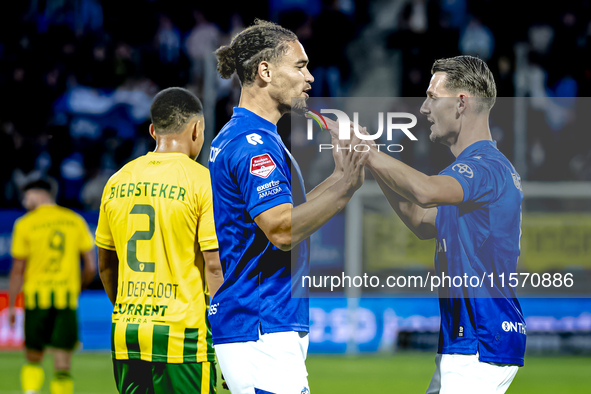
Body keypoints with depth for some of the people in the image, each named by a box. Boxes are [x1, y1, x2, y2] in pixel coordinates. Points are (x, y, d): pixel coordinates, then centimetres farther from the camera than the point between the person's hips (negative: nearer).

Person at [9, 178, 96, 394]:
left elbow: (18, 271, -1)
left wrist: (11, 306, 5)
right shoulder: (76, 221, 7)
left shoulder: (25, 224, 0)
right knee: (62, 365, 2)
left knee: (33, 359, 13)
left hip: (36, 295, -1)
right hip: (67, 298, 1)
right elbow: (91, 267, 6)